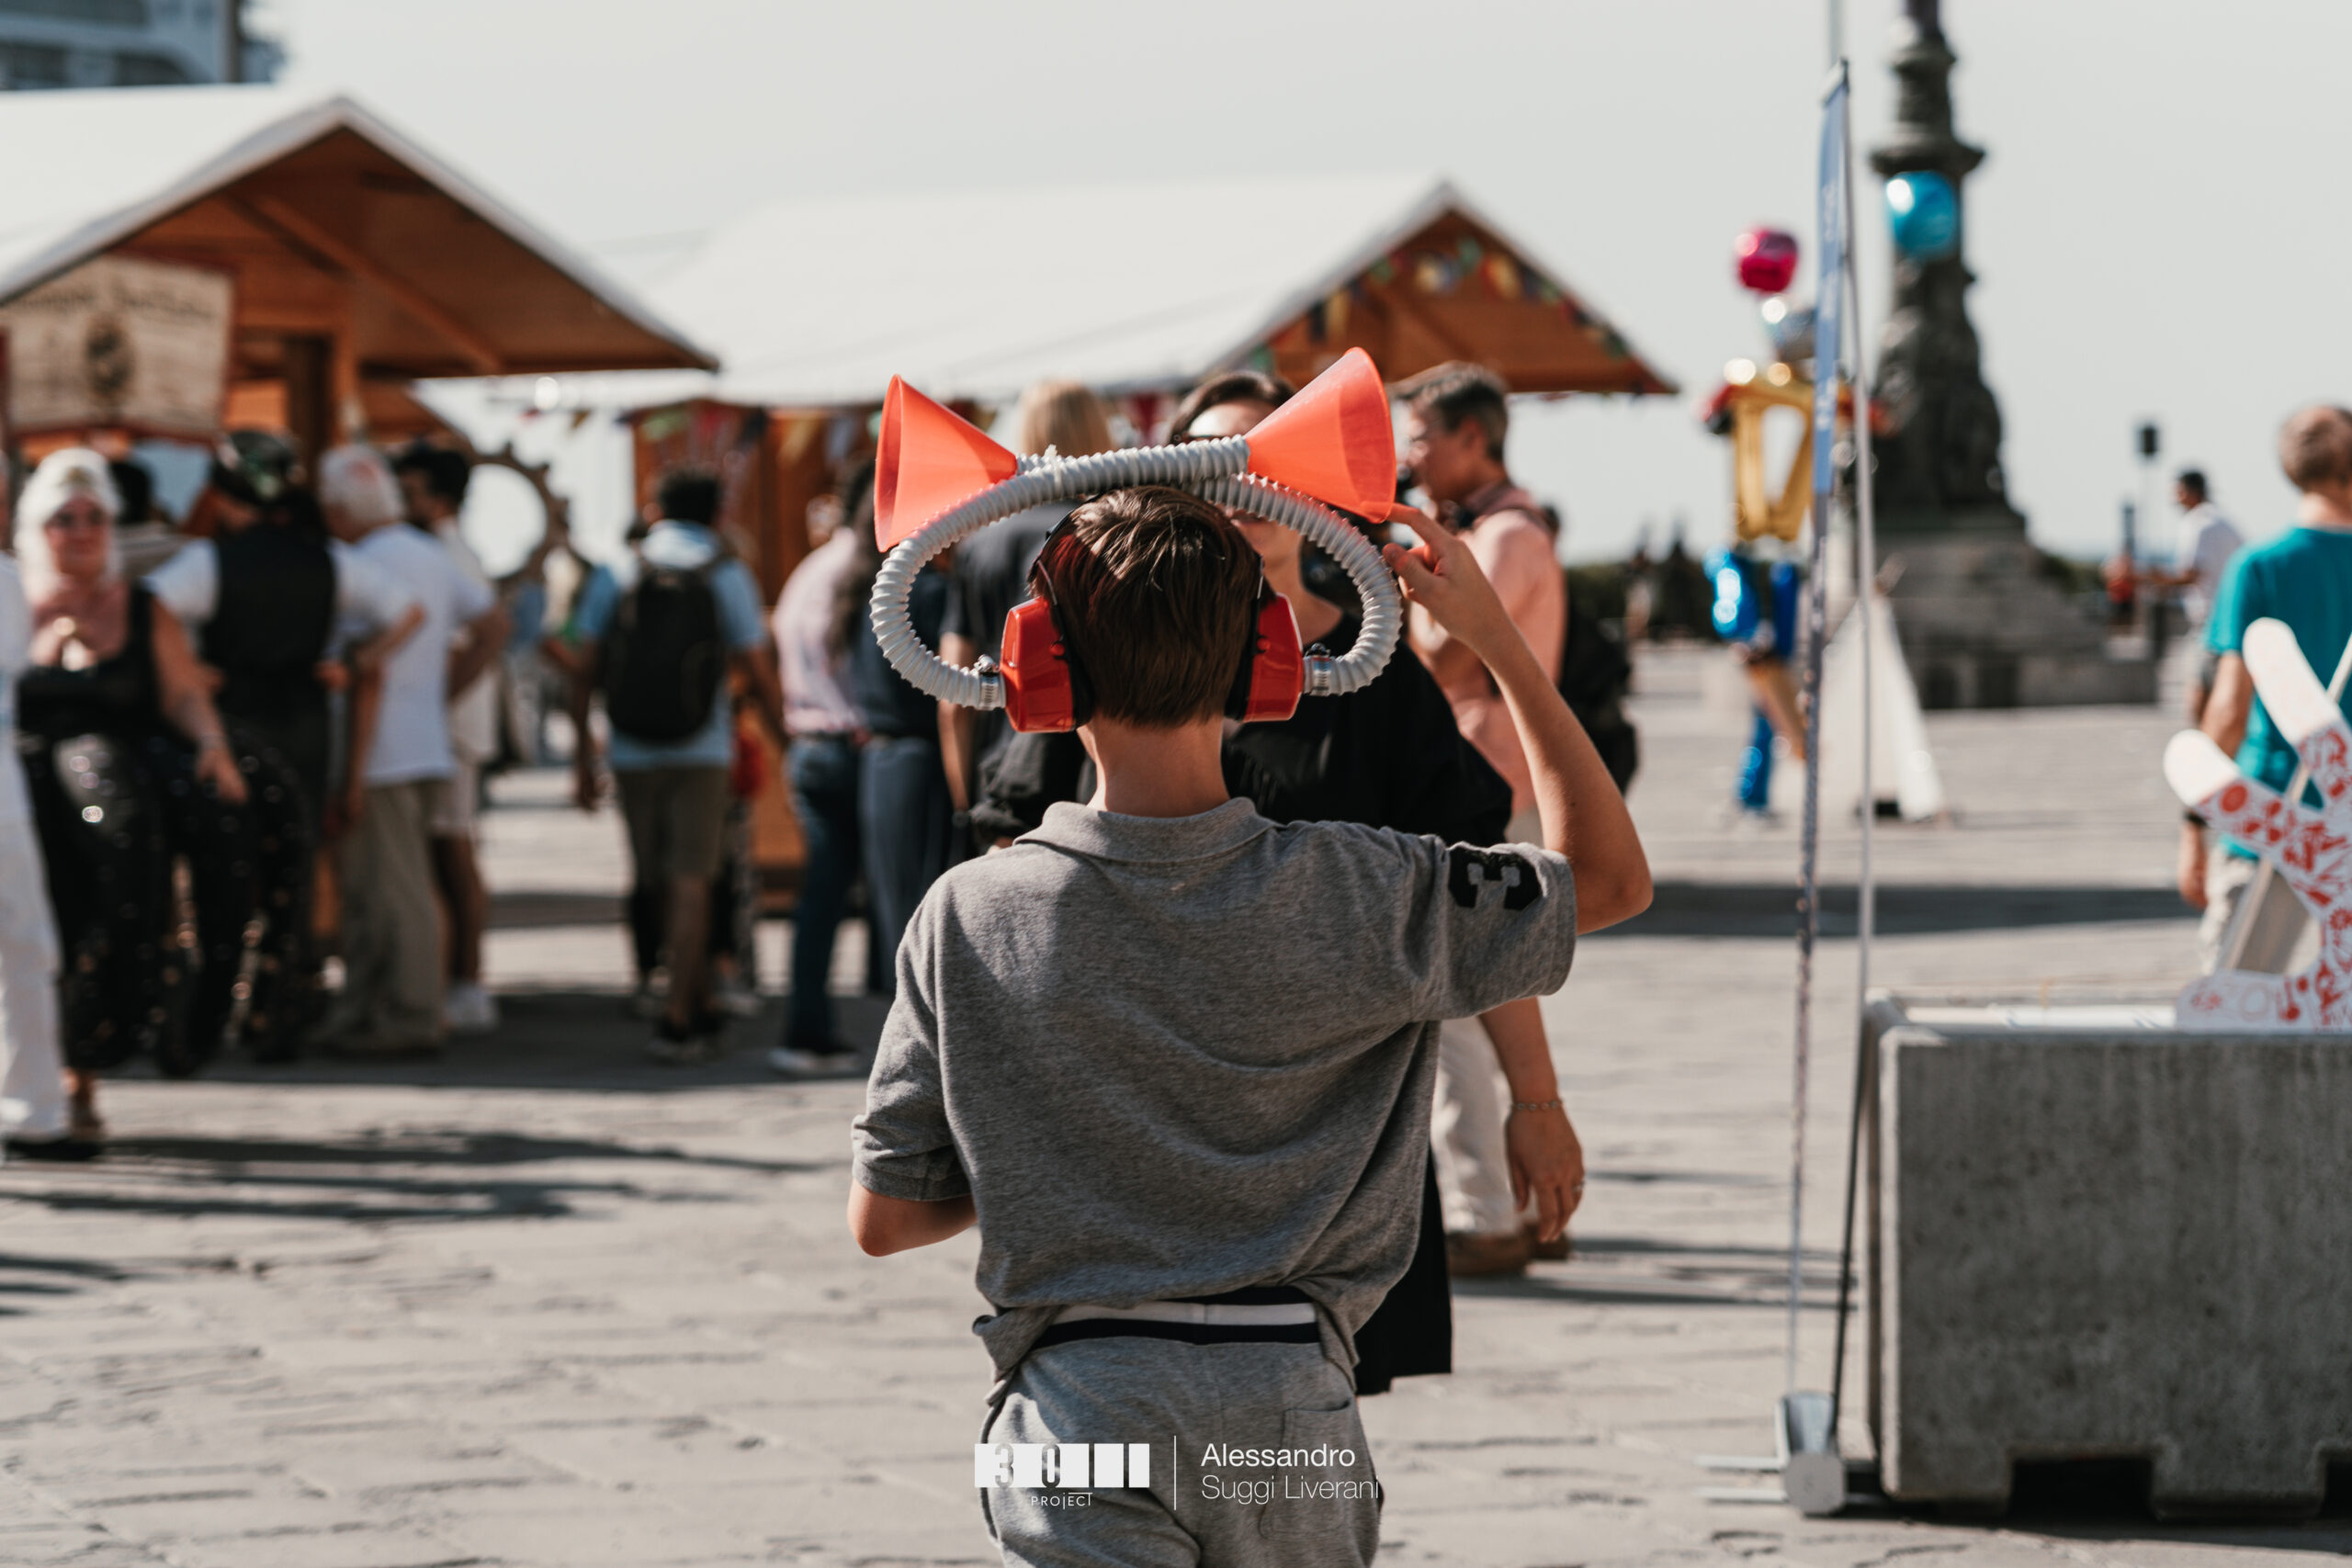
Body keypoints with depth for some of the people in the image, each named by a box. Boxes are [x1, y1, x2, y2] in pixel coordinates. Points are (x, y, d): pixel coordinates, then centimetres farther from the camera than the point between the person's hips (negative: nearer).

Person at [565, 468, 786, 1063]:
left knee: (667, 887, 12)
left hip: (632, 755, 2)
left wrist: (583, 756, 7)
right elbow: (757, 673, -4)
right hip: (701, 752, -2)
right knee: (690, 885, -2)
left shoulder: (613, 574, 5)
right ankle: (677, 1021, -10)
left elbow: (581, 668, 1)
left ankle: (702, 1012, 19)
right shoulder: (727, 574, 1)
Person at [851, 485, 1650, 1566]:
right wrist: (1499, 640, 11)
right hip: (1288, 1395, 2)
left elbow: (882, 1219, -1)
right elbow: (1610, 877, 8)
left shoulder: (972, 920, -7)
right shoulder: (1349, 898, -7)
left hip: (1076, 1400, -1)